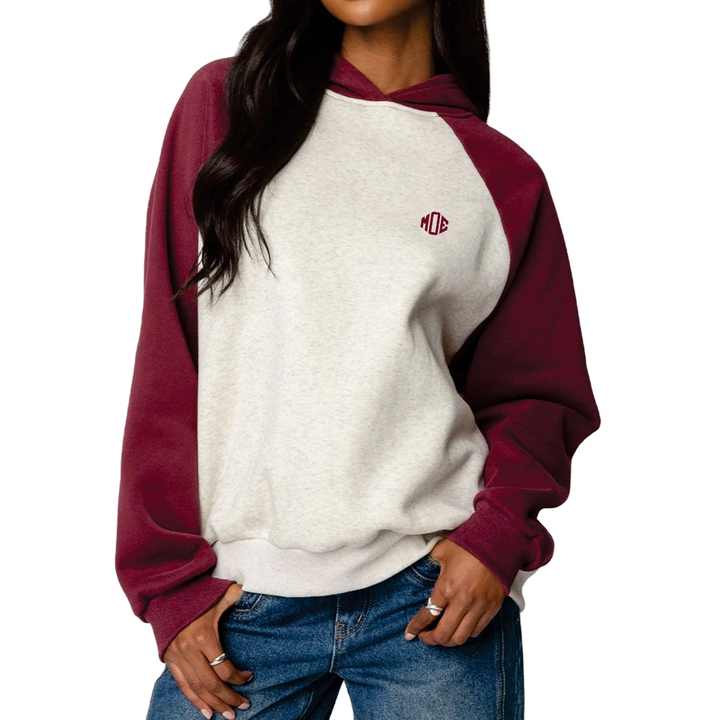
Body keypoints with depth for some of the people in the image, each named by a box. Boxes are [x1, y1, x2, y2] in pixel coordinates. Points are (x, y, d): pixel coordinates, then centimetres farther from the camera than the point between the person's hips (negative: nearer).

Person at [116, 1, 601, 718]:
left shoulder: (503, 177, 4)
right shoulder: (225, 101, 4)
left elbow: (536, 394, 9)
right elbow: (167, 358, 2)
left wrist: (499, 536, -9)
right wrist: (171, 579, -2)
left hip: (435, 588, 0)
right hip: (240, 595, 0)